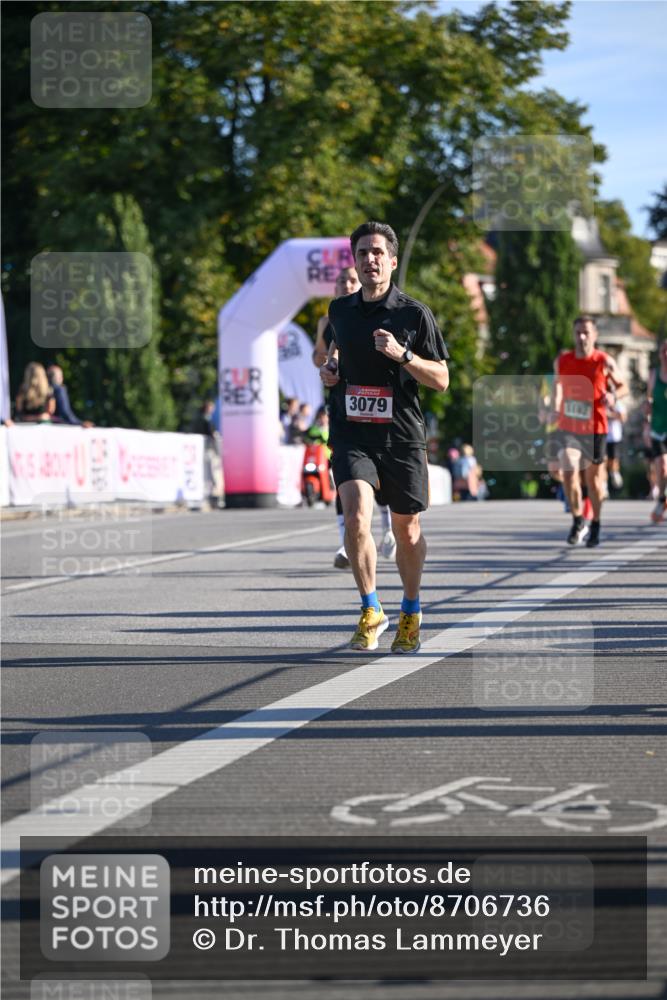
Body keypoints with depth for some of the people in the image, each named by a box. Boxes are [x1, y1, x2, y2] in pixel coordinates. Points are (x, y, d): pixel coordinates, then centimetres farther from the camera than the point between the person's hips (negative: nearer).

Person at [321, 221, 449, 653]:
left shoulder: (415, 313, -5)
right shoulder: (340, 310, 7)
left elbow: (441, 379, -4)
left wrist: (401, 354, -19)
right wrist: (330, 367, 8)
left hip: (402, 435, -1)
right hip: (352, 434, 1)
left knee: (407, 530, 10)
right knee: (357, 516, -20)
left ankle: (411, 611, 34)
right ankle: (371, 610, -5)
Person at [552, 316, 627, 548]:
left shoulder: (604, 361, -8)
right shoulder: (562, 361, -2)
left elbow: (623, 387, 2)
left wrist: (613, 395, -19)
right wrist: (555, 409, 8)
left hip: (595, 429, -1)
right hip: (569, 429, 1)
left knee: (593, 478, 10)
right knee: (569, 474, -15)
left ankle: (595, 526, 29)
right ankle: (578, 521, 4)